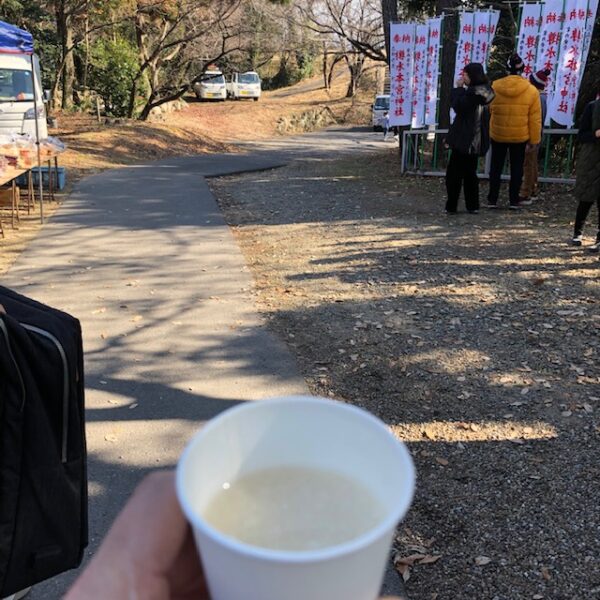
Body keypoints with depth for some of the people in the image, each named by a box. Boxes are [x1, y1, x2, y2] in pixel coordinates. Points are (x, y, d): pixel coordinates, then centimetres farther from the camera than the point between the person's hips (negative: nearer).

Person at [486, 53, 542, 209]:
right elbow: (535, 119, -7)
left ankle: (492, 200, 14)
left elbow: (490, 111, 4)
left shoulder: (495, 87, -10)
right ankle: (514, 201, 15)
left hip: (497, 135, 0)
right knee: (516, 168, 12)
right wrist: (534, 140, 2)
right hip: (520, 137, 0)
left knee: (496, 167, 13)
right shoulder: (531, 91, -10)